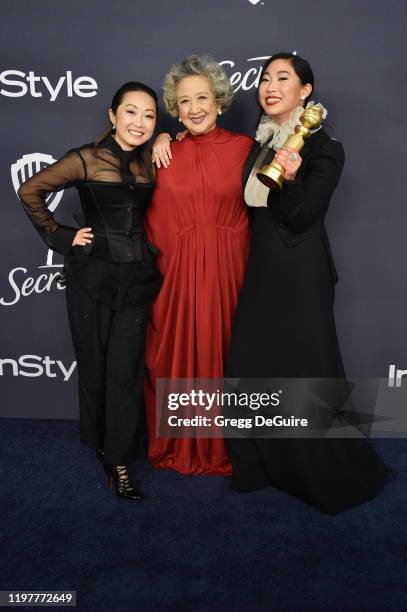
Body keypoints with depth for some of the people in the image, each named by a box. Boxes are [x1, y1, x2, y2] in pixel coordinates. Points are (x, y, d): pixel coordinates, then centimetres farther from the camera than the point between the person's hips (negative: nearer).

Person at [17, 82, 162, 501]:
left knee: (125, 370, 1)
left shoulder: (151, 162, 7)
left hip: (137, 277, 3)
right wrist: (60, 237, -3)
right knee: (95, 364, 11)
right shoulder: (87, 160, -5)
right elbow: (30, 191, -1)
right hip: (92, 276, -2)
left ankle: (118, 460, 13)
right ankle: (99, 441, 34)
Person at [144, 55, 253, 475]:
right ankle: (178, 447, 32)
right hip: (176, 272, 1)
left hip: (227, 270, -1)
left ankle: (221, 447, 31)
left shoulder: (243, 147, 2)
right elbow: (153, 222, 6)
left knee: (221, 355, 9)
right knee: (176, 357, 10)